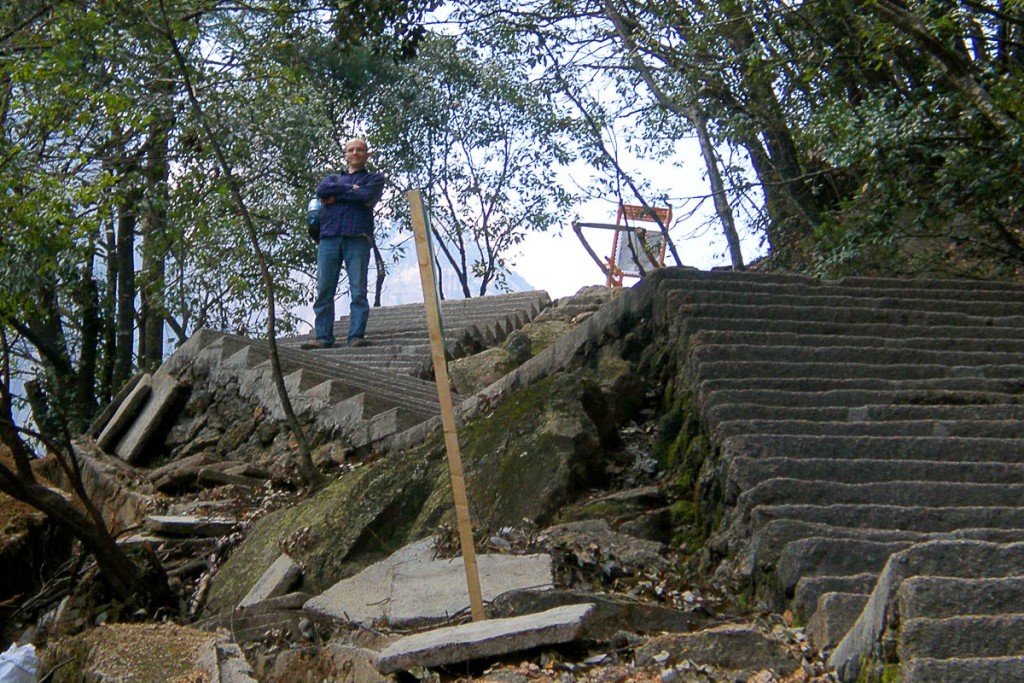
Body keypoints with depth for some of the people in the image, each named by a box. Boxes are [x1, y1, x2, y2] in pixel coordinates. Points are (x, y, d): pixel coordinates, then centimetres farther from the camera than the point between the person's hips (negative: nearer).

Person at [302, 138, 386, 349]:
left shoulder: (375, 178, 19)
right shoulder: (334, 178, 29)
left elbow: (366, 197, -3)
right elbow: (321, 190, 5)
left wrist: (336, 195, 4)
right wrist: (350, 188, 0)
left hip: (357, 238, -3)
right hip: (329, 238, 3)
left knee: (358, 291, -10)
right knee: (324, 291, -5)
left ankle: (356, 336, -12)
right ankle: (323, 338, -5)